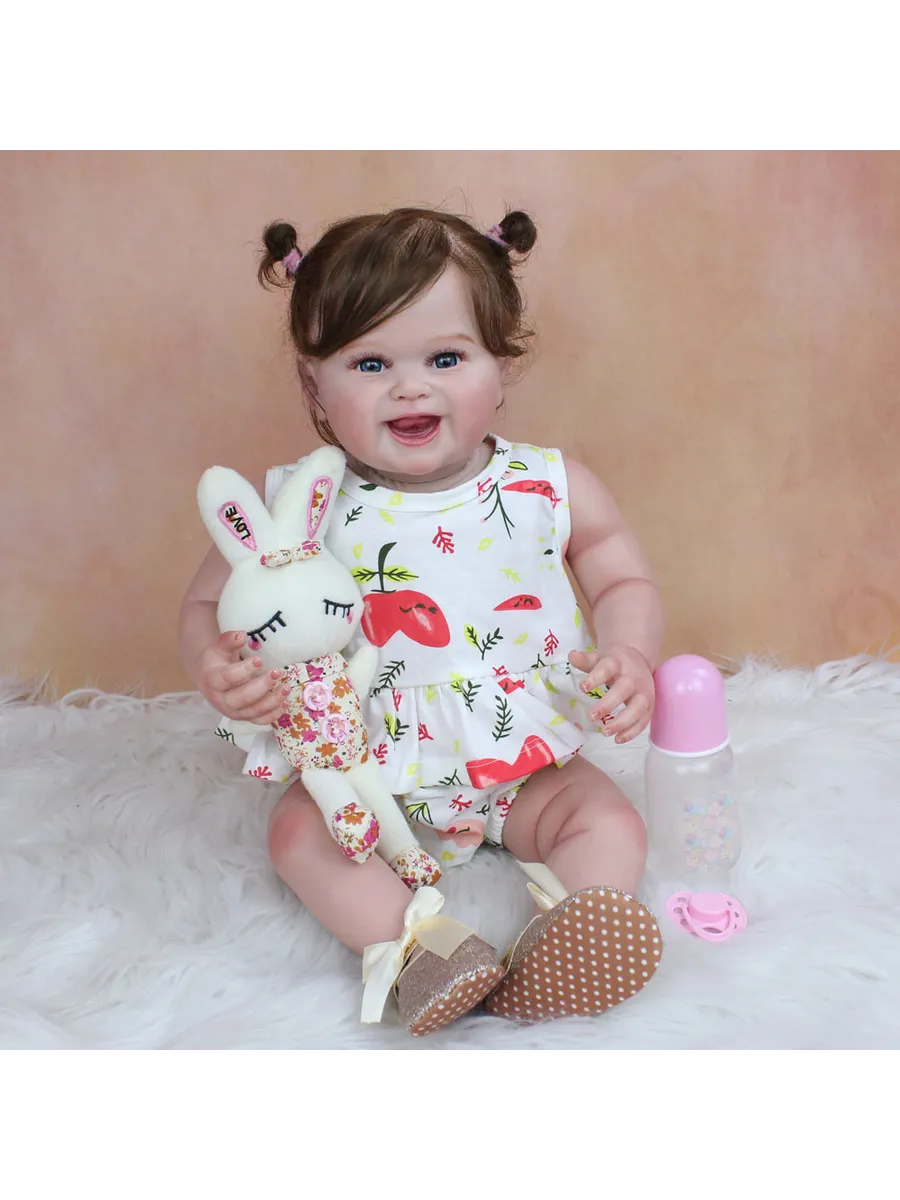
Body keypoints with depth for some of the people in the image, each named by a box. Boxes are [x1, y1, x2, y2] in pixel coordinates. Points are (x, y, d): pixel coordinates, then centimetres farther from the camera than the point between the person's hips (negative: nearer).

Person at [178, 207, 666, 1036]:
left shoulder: (551, 487, -10)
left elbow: (625, 581, 1)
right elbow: (208, 605, -3)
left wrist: (629, 655, -21)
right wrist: (215, 668, -26)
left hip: (526, 764, 1)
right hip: (367, 773, 0)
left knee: (611, 820, -15)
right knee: (297, 832, -20)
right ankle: (414, 945, -27)